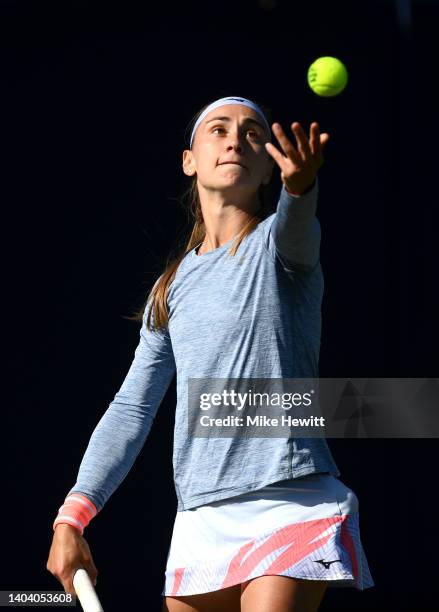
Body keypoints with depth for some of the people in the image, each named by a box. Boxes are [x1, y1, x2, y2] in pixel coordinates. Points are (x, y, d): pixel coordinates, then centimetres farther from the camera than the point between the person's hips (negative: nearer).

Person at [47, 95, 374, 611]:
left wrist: (299, 184, -49)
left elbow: (295, 227, -24)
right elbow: (131, 410, 16)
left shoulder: (276, 241, 2)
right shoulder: (171, 287, 16)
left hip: (290, 505, -5)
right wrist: (71, 517, 6)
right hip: (199, 522, 5)